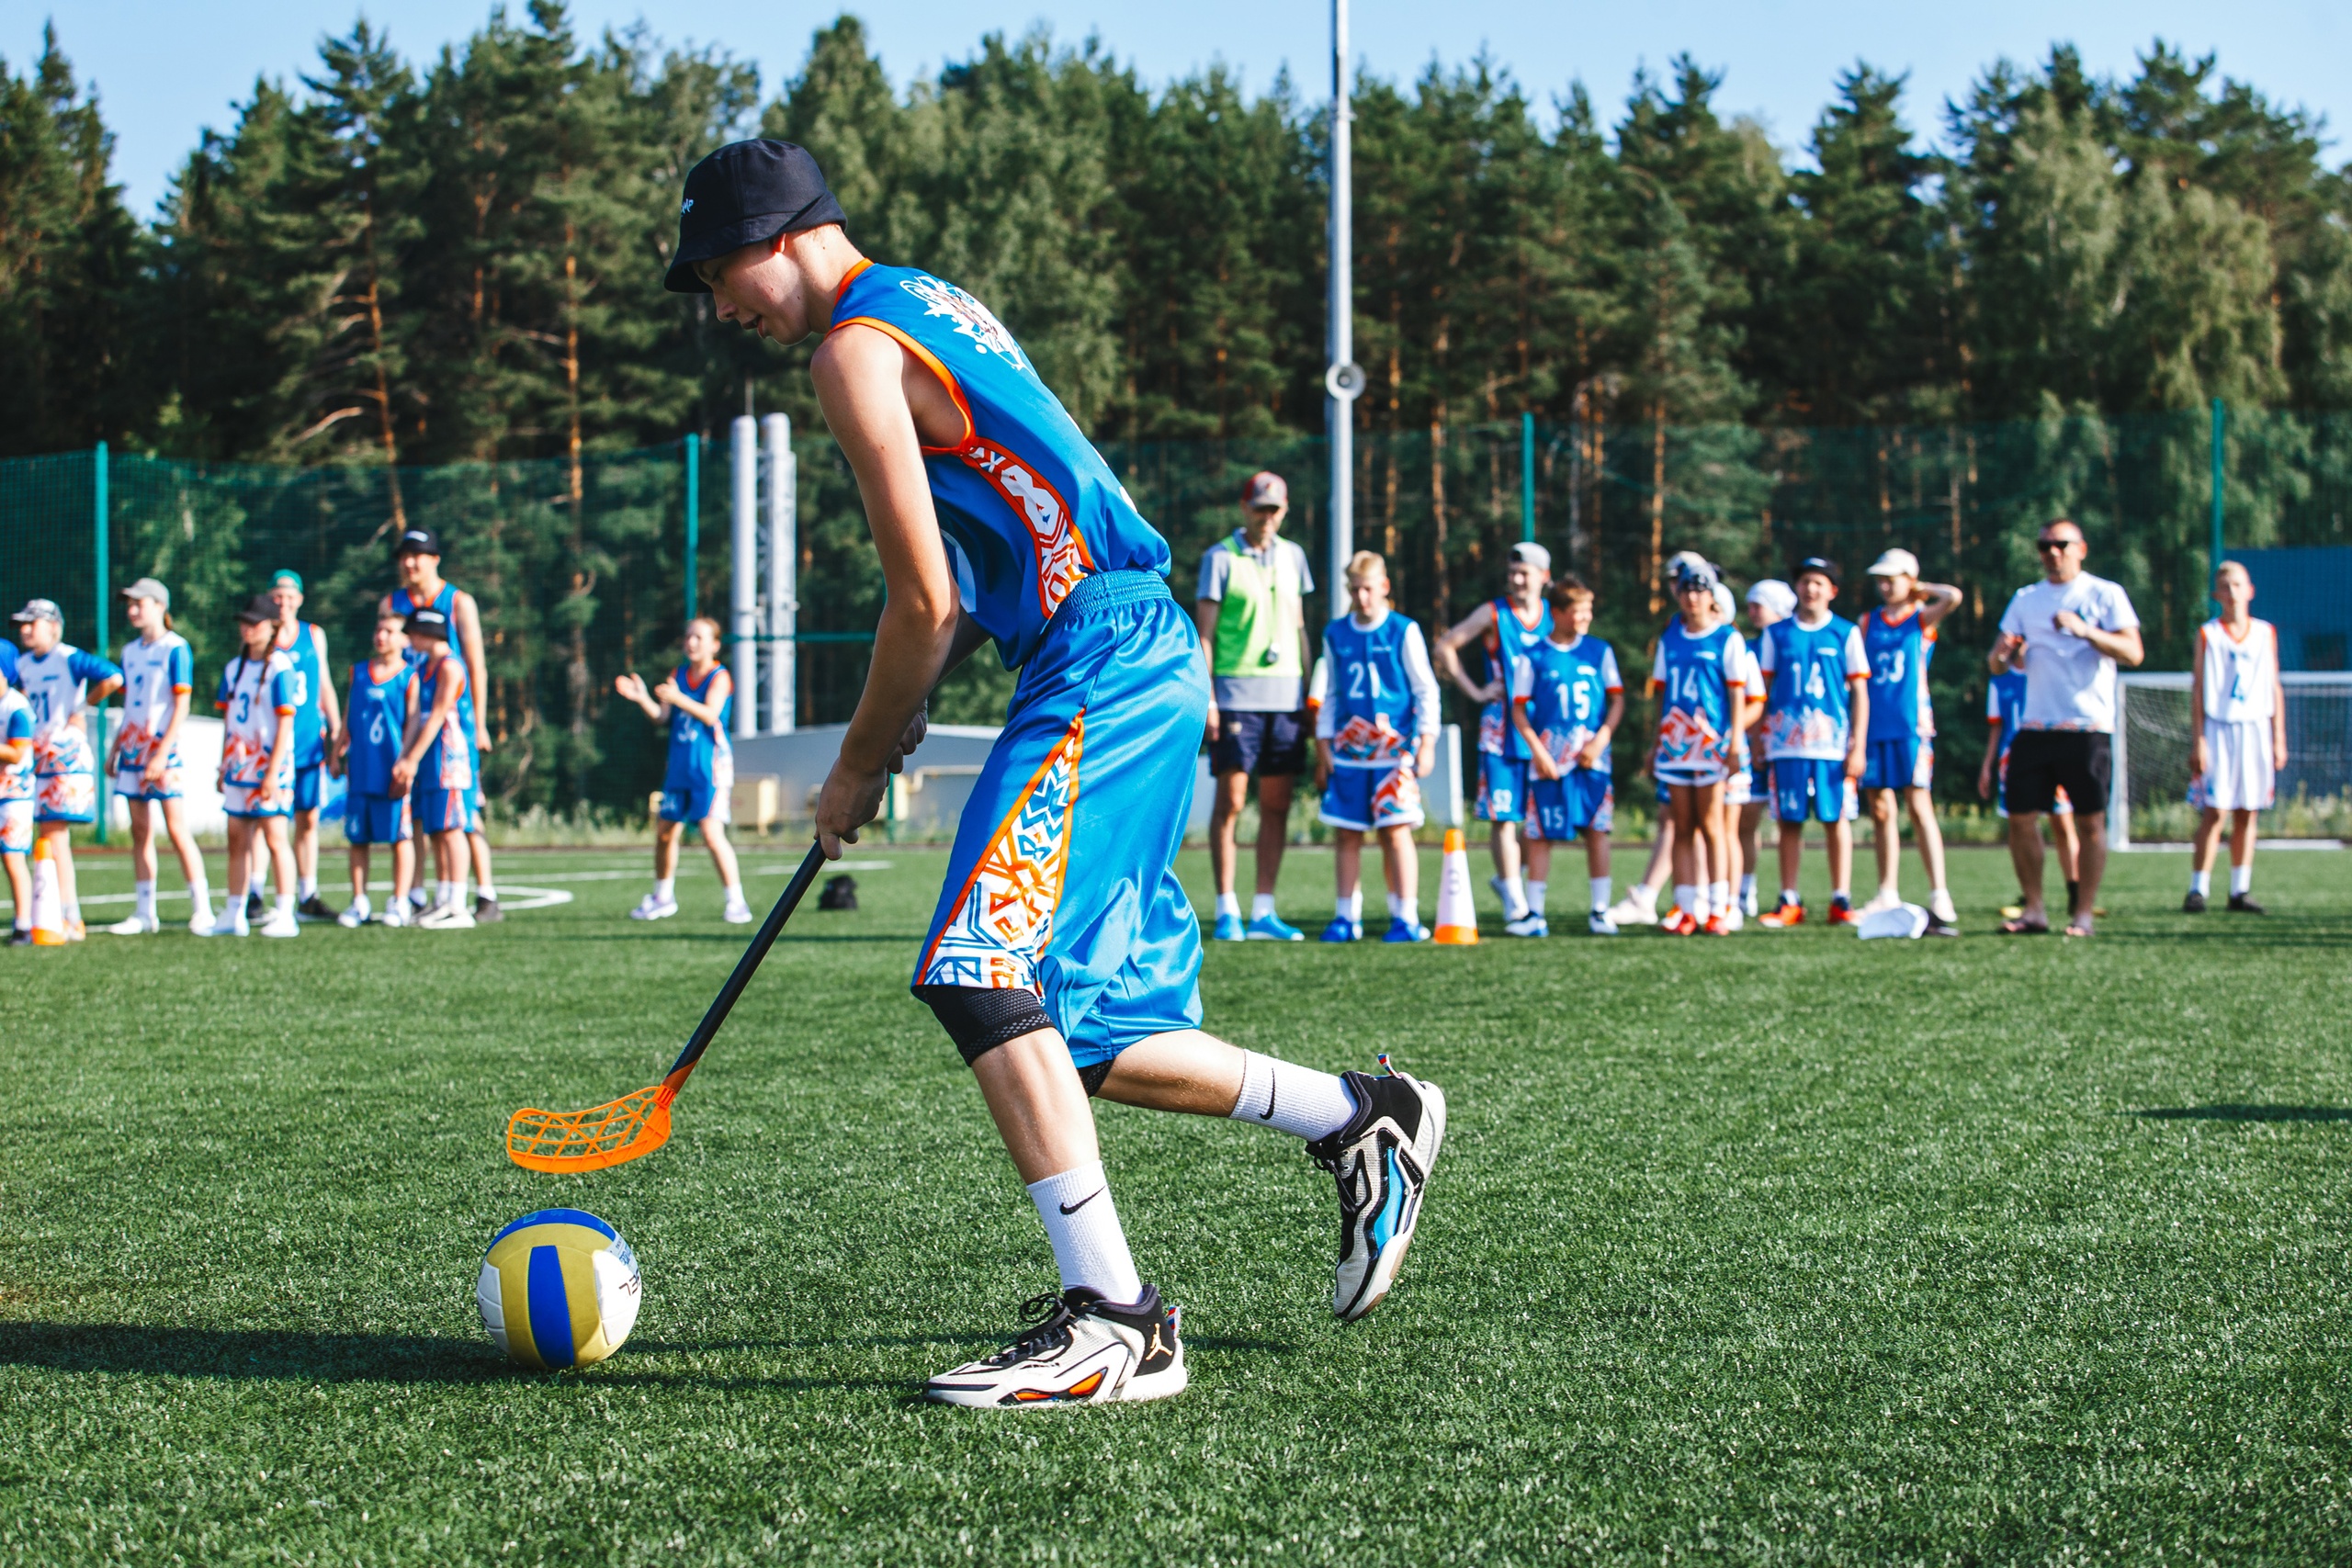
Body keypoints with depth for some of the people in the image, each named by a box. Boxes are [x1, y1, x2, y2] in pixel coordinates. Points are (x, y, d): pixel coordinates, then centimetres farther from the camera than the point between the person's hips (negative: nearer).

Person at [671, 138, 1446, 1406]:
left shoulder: (857, 343, -7)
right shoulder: (931, 306, 22)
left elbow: (924, 602, -10)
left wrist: (862, 767, 2)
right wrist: (897, 715, 21)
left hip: (1100, 672, -10)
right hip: (1147, 663, 10)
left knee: (980, 979, -18)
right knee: (1080, 1036, 12)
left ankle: (1112, 1320, -22)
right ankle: (1361, 1120, 23)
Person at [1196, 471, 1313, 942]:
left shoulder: (1292, 556, 14)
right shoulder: (1220, 558, 0)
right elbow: (1204, 633, -2)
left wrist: (1307, 691, 14)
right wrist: (1206, 698, -10)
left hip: (1285, 695, 5)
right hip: (1236, 693, -5)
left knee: (1277, 804, 3)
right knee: (1230, 800, -6)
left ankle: (1263, 912, 7)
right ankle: (1227, 911, -3)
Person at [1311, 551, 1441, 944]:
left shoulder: (1404, 631, 1)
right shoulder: (1335, 635, 11)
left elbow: (1426, 689, 4)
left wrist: (1426, 743, -2)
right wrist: (1323, 749, 12)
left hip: (1395, 749, -3)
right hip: (1348, 750, 3)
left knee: (1396, 830, -9)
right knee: (1346, 834, 3)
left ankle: (1406, 918, -6)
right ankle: (1347, 917, 11)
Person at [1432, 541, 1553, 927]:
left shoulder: (1554, 617, 8)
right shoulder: (1493, 614, 1)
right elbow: (1444, 647, 2)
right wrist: (1475, 691, -3)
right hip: (1501, 728, -3)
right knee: (1502, 813, -6)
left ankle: (1507, 877, 26)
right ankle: (1514, 897, -1)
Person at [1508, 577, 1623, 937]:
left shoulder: (1599, 651, 6)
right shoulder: (1533, 657, 1)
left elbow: (1617, 700, 8)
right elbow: (1518, 708, 2)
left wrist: (1601, 739, -6)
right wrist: (1537, 749, -9)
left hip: (1591, 759, 1)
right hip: (1549, 763, -1)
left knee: (1596, 830, -1)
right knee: (1540, 834, 0)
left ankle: (1599, 911, 6)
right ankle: (1534, 914, 5)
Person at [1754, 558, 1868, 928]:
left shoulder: (1846, 633, 5)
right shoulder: (1776, 634, 10)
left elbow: (1860, 692, 5)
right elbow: (1763, 689, 13)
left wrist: (1857, 745, -2)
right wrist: (1757, 738, 6)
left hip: (1833, 744, -1)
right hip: (1787, 743, 1)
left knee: (1837, 820, -1)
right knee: (1789, 821, 2)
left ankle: (1841, 900, 4)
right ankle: (1789, 903, 7)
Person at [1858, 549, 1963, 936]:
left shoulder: (1921, 618, 4)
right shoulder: (1868, 622, 14)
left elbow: (1953, 597, -16)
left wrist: (1920, 590, 2)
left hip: (1911, 725, -4)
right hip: (1875, 726, 4)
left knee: (1919, 806, -11)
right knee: (1880, 810, 6)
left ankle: (1940, 900, -14)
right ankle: (1888, 896, 15)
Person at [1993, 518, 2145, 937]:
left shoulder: (2105, 594, 3)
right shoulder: (2025, 599, 16)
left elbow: (2133, 653, -7)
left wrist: (2085, 630, -20)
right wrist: (2006, 652, -10)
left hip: (2088, 726, -4)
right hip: (2035, 726, 4)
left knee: (2090, 822, -3)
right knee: (2021, 818, -1)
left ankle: (2084, 913, 3)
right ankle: (2034, 909, 8)